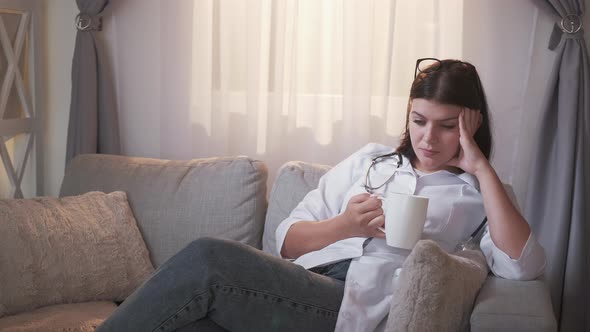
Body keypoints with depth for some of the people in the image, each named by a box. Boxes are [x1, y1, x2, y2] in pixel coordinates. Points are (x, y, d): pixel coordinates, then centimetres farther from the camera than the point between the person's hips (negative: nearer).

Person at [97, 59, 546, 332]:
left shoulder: (478, 195, 17)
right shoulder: (370, 160, 25)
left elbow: (524, 265, -6)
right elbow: (288, 239, 19)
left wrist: (480, 166, -2)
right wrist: (343, 226, -2)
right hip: (300, 290, 4)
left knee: (207, 259, -27)